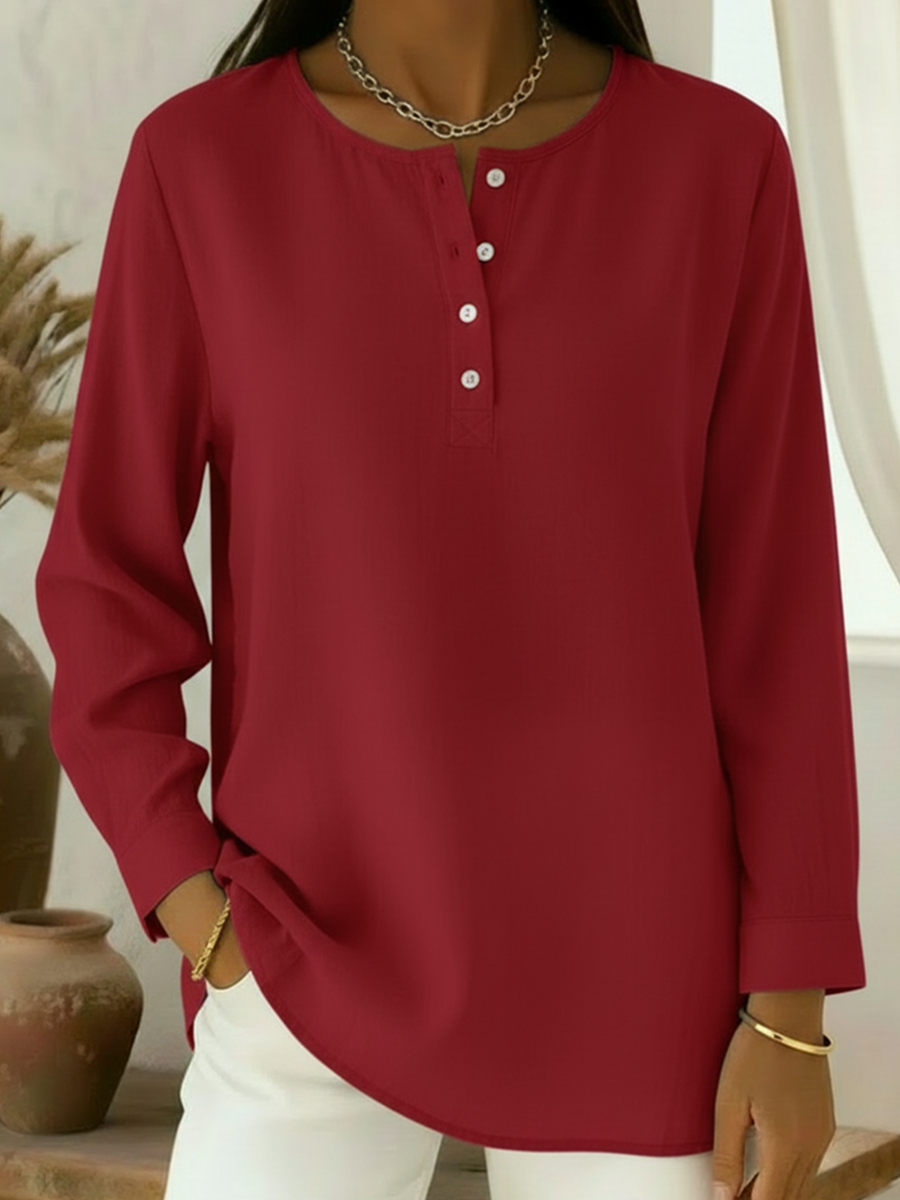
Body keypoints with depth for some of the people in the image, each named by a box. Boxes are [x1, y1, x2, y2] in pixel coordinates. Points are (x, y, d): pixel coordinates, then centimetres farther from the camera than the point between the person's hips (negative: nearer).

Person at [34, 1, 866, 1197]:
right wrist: (209, 935, -9)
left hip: (619, 970, 1)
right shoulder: (201, 165, -4)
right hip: (319, 976, 0)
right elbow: (107, 590, 0)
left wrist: (793, 1008, -4)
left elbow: (773, 608, -2)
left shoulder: (719, 164, -3)